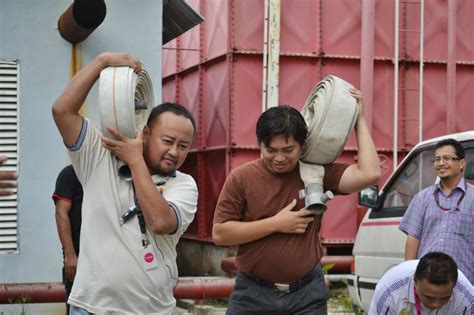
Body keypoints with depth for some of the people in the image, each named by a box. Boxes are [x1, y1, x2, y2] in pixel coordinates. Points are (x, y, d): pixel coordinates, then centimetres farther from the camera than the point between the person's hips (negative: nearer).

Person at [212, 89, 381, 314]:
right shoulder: (241, 178, -4)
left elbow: (369, 174, -11)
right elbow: (220, 234, -8)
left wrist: (359, 120, -5)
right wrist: (276, 224, -13)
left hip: (307, 294, 1)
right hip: (253, 294, -1)